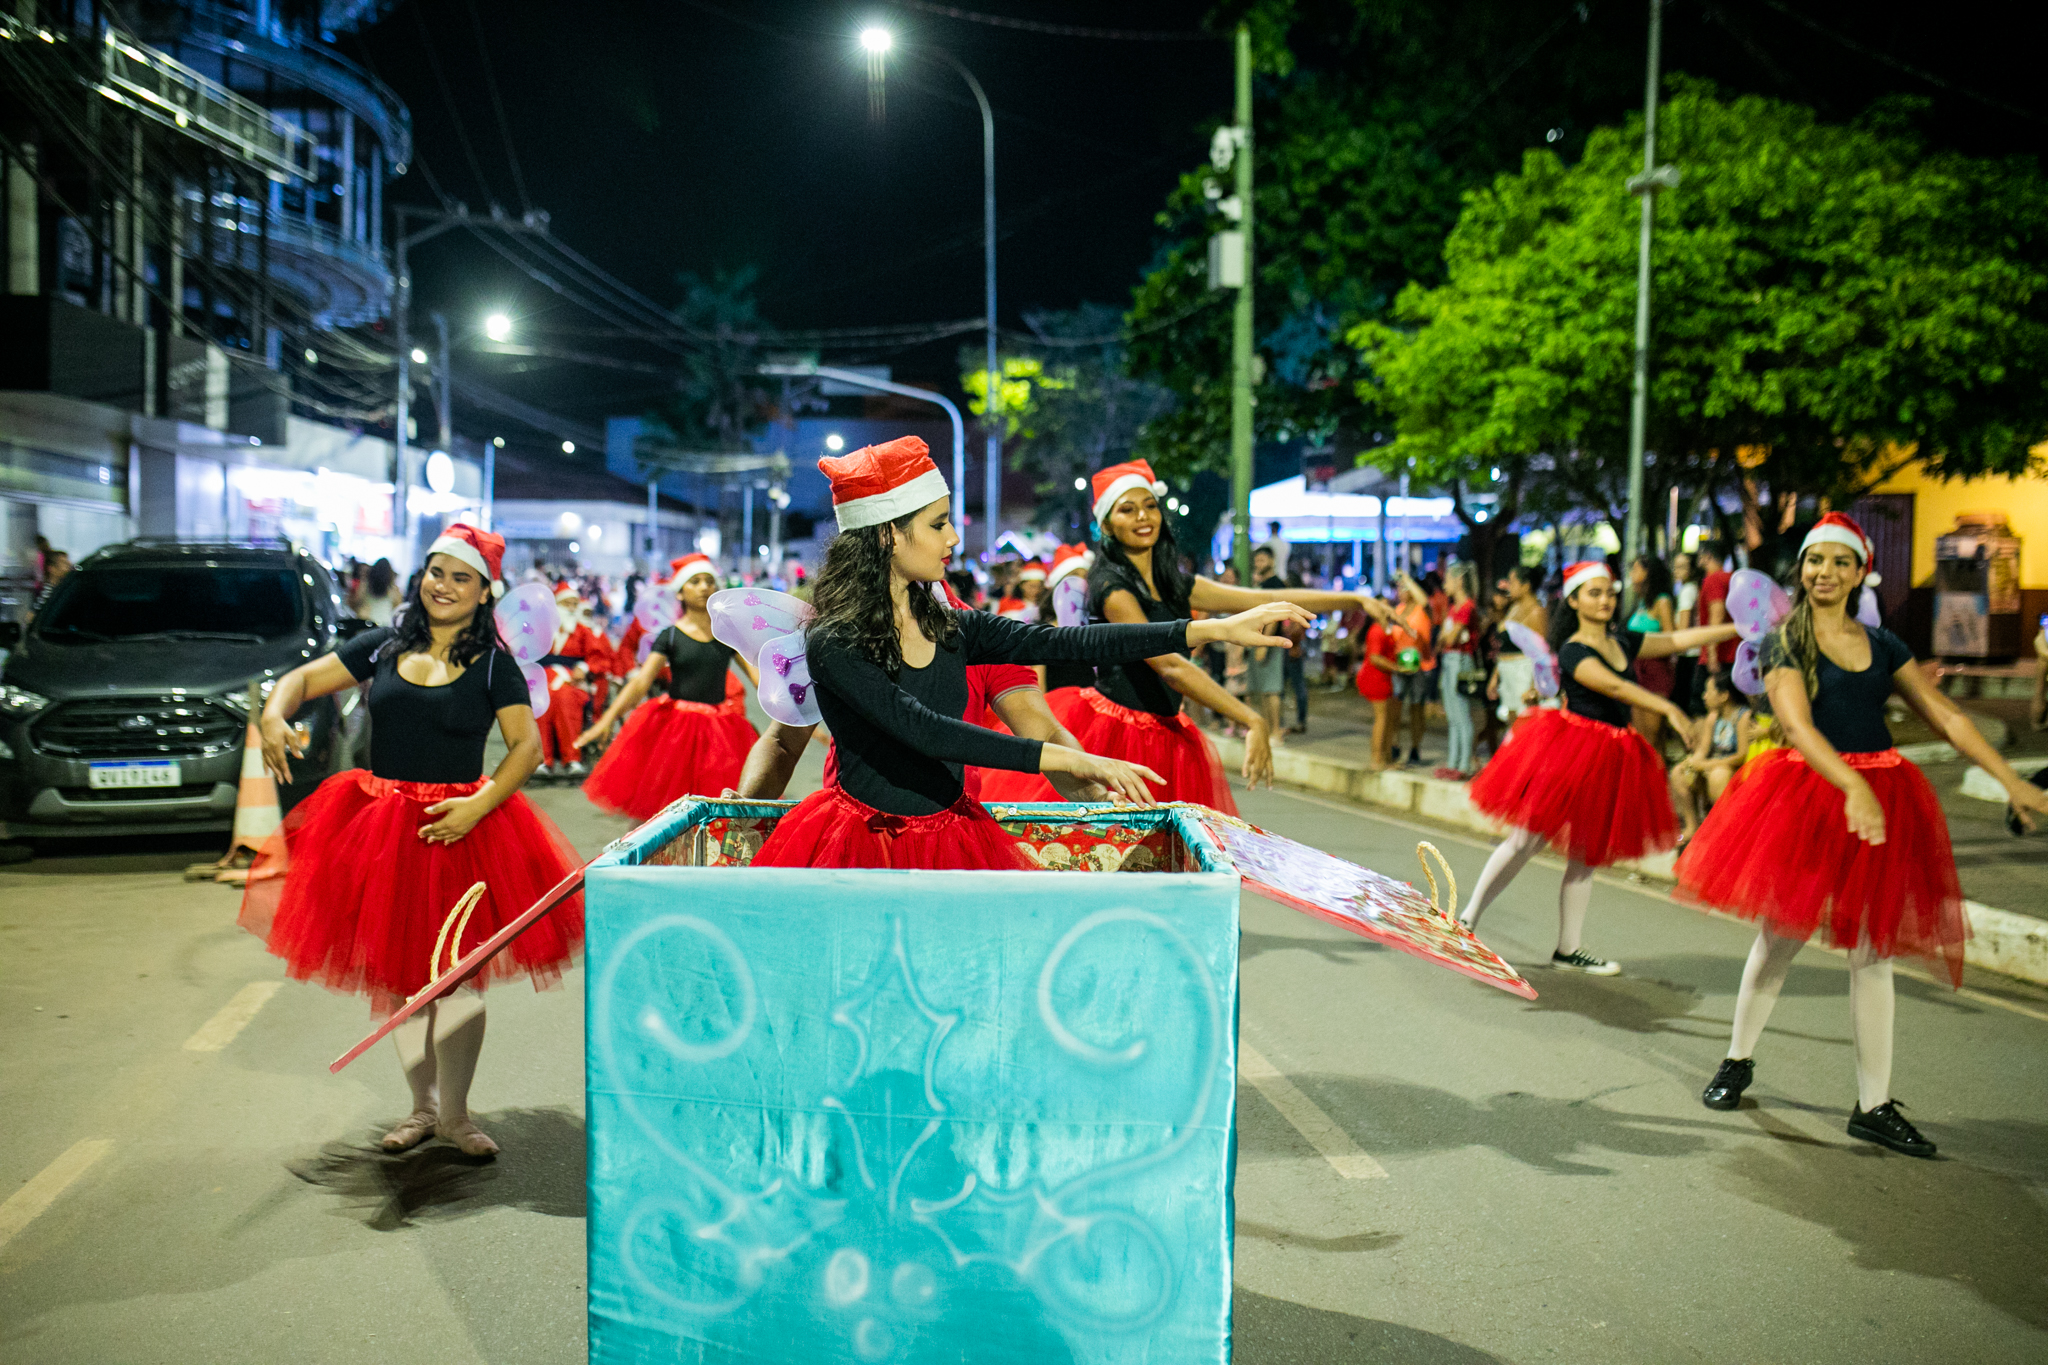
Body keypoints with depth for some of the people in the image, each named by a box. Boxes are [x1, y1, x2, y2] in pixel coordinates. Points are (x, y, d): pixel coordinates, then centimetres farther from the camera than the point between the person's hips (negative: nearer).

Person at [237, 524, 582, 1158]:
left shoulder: (494, 665, -2)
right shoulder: (383, 647, 7)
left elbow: (527, 746, -7)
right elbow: (301, 679, 9)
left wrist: (480, 805, -21)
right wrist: (273, 717, -13)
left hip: (460, 828, -3)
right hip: (381, 825, 3)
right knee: (395, 971, 11)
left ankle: (454, 1114, 19)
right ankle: (422, 1106, 28)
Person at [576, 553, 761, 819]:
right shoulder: (670, 636, -1)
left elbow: (758, 675, 4)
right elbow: (641, 681, -9)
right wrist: (607, 718, -22)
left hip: (719, 727, 2)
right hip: (675, 726, -2)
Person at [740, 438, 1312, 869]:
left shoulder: (951, 628, 4)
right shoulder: (833, 643, -15)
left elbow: (1063, 643, -1)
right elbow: (924, 732, -25)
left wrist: (1216, 629, -6)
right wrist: (1069, 760, -30)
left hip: (952, 842, 5)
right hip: (862, 847, -5)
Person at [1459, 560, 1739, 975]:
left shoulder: (1623, 642, 10)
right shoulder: (1572, 651, -12)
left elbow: (1677, 640, 10)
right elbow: (1614, 687, -24)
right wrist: (1668, 708, -33)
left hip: (1612, 758, 7)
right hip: (1570, 750, -7)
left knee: (1586, 855, 10)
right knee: (1525, 842, -3)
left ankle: (1569, 948, 18)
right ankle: (1467, 920, 10)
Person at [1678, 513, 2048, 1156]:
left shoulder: (1882, 645, 10)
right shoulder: (1783, 641, -3)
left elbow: (1945, 716, 9)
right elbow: (1798, 726, -17)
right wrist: (1853, 787, -32)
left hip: (1881, 798, 4)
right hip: (1807, 792, -3)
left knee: (1872, 951, 3)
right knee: (1778, 937, 5)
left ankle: (1874, 1105, 9)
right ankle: (1738, 1061, 27)